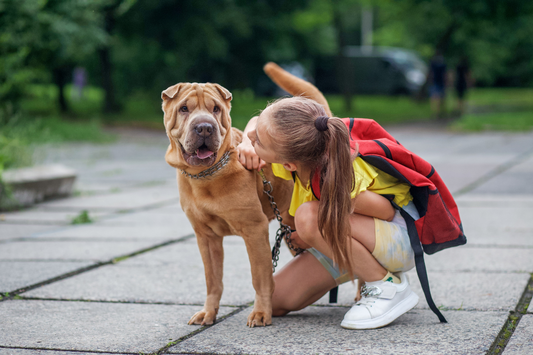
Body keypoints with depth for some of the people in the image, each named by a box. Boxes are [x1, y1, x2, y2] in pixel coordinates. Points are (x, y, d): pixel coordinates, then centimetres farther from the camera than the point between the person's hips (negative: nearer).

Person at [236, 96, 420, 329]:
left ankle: (389, 287, -15)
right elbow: (255, 124, 3)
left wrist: (315, 237, -19)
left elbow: (387, 213, -22)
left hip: (399, 237, -7)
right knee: (274, 301, -2)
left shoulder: (339, 186, -39)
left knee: (310, 216, -35)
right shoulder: (289, 153, -19)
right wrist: (246, 143, -22)